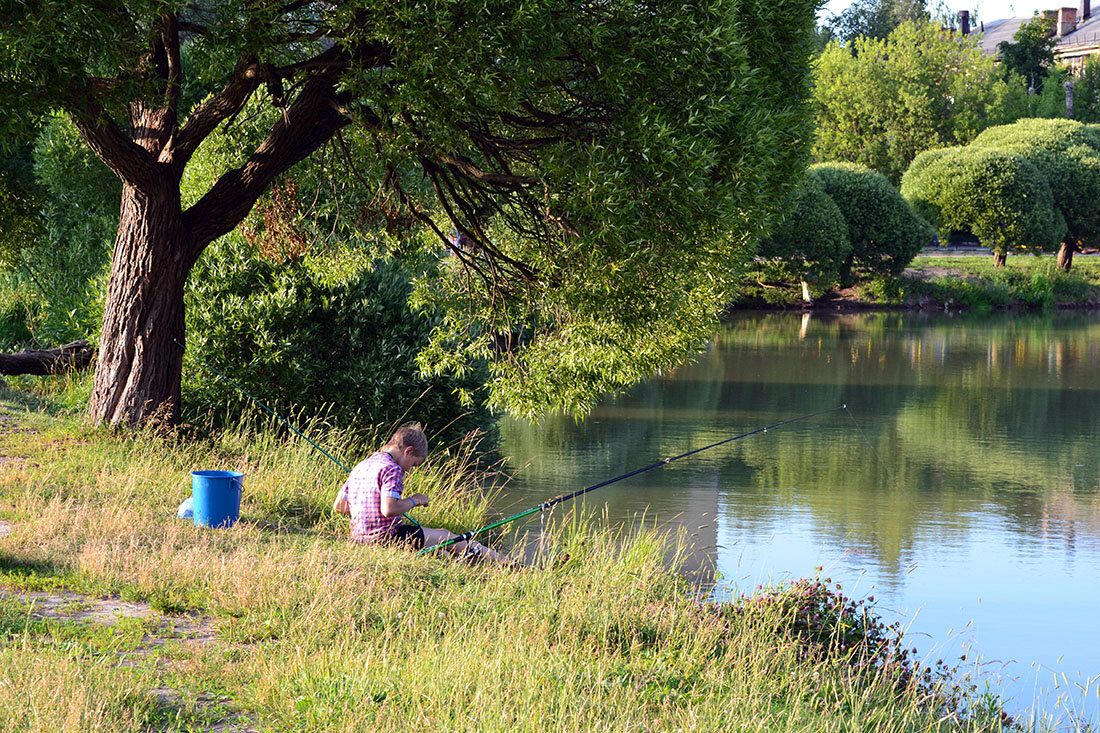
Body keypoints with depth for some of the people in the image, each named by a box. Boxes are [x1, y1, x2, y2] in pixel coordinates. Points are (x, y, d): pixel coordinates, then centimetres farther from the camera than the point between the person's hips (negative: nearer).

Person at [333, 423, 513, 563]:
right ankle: (507, 563, 7)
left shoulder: (359, 468, 13)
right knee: (448, 537, 4)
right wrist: (413, 501, -9)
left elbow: (339, 505, 16)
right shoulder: (392, 469, -16)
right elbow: (389, 509, -26)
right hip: (385, 537, -9)